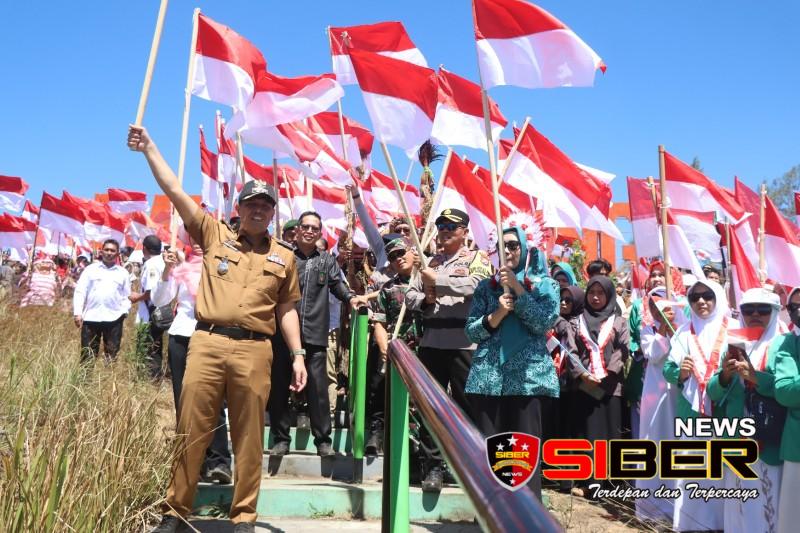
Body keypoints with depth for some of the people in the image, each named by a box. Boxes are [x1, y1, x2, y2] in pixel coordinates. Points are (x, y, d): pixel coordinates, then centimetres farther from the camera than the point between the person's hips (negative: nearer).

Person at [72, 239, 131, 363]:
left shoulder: (123, 273, 13)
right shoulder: (90, 269, 9)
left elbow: (127, 295, 12)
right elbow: (80, 291, 5)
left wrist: (124, 311, -5)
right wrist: (77, 313, -5)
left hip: (114, 318, 1)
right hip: (91, 317, 0)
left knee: (112, 355, 3)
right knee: (87, 355, 2)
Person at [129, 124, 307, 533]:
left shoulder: (284, 257, 14)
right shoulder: (214, 234, 11)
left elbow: (286, 309, 16)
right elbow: (175, 192, 5)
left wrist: (297, 354, 8)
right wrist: (149, 147, 0)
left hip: (254, 350, 1)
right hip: (207, 342, 0)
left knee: (249, 437, 5)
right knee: (191, 429, 3)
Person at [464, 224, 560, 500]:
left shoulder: (545, 283, 8)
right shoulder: (486, 286, 13)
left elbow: (545, 322, -8)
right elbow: (471, 331, 6)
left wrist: (517, 287, -10)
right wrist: (498, 314, -10)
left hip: (528, 375, -2)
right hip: (488, 375, 2)